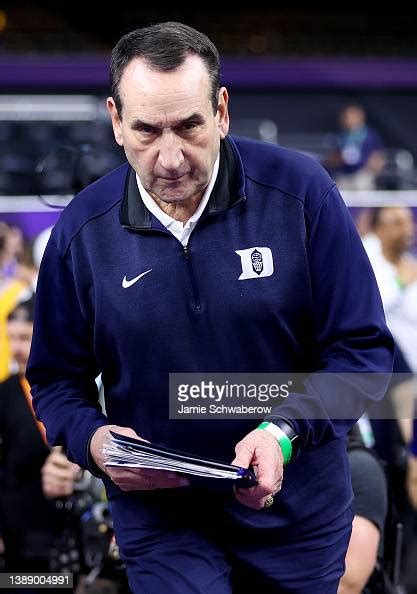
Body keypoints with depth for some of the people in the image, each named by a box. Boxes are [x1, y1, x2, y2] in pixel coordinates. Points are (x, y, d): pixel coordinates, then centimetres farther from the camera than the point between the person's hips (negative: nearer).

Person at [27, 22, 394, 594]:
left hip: (296, 509, 1)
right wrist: (94, 440, -19)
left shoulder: (300, 191, -13)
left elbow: (362, 348, -10)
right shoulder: (82, 230, -7)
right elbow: (56, 378, 3)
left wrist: (284, 432, -25)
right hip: (159, 516, 0)